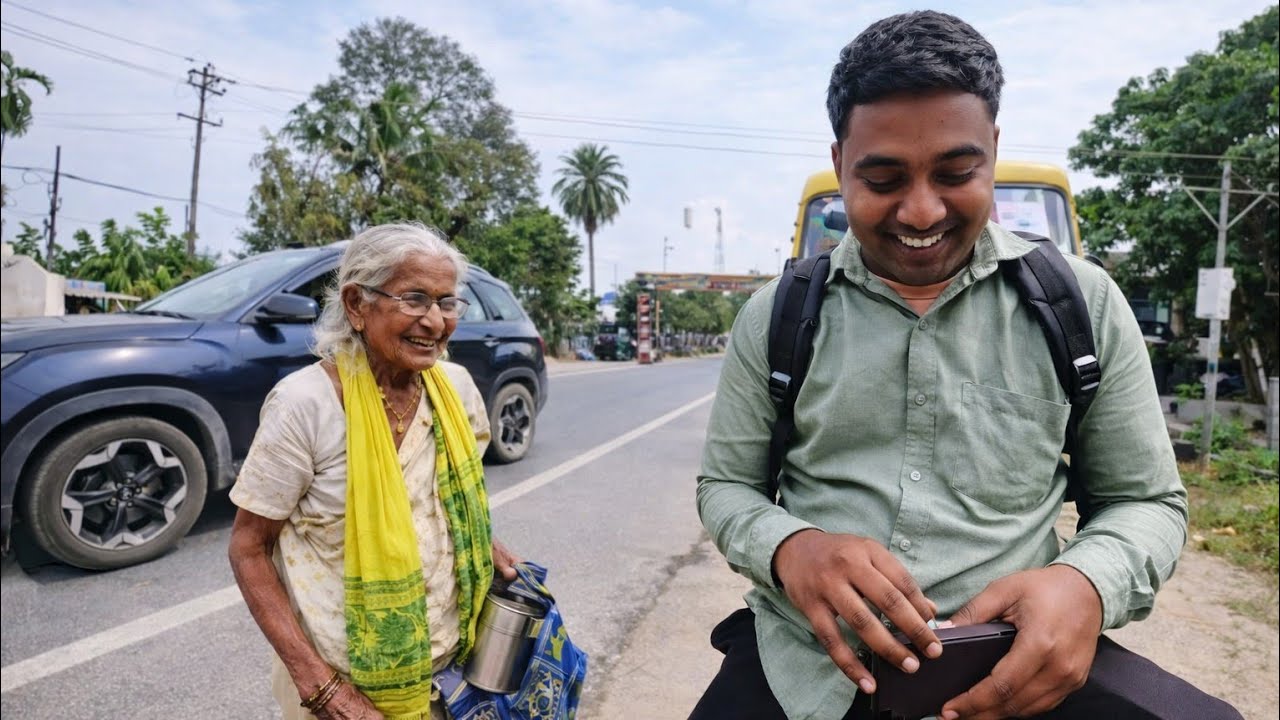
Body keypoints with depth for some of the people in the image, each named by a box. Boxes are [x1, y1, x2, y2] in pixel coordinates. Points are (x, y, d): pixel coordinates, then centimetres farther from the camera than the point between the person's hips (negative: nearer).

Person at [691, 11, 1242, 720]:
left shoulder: (1083, 303, 0)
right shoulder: (774, 316, -1)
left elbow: (1147, 499, 6)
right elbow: (724, 485, 4)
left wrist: (1087, 584, -17)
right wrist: (788, 547, -19)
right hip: (805, 661, 1)